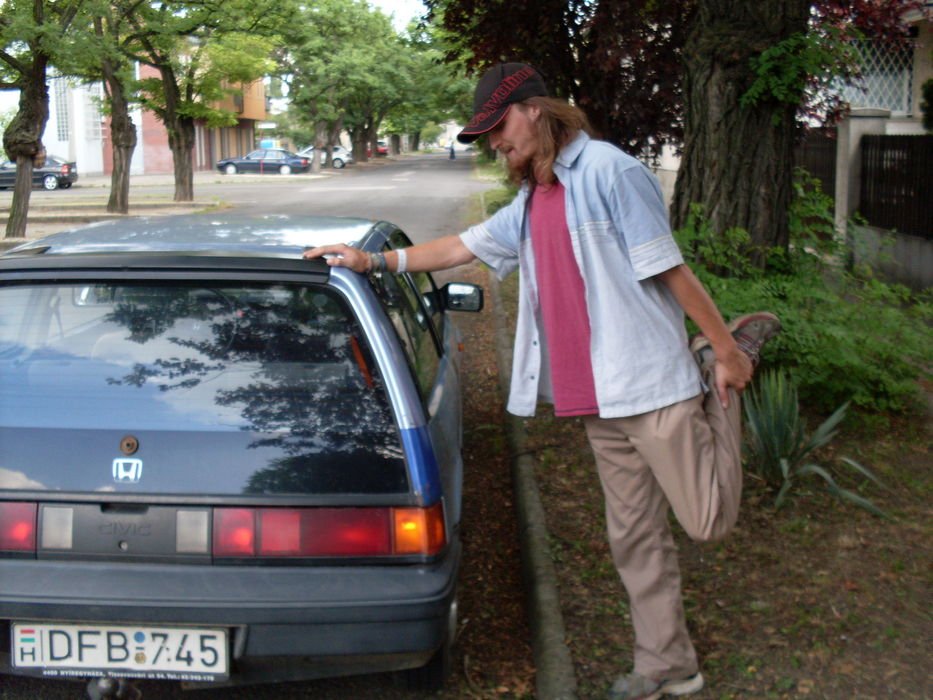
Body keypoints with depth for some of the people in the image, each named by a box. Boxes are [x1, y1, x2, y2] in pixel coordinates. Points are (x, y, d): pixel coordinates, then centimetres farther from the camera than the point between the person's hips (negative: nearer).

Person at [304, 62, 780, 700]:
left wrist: (726, 347, -10)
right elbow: (464, 246, 25)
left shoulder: (607, 170, -10)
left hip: (653, 384, -8)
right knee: (634, 537, 10)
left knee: (708, 519, -8)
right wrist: (376, 261, 22)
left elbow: (670, 268, -12)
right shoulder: (531, 204, 17)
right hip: (599, 397, 8)